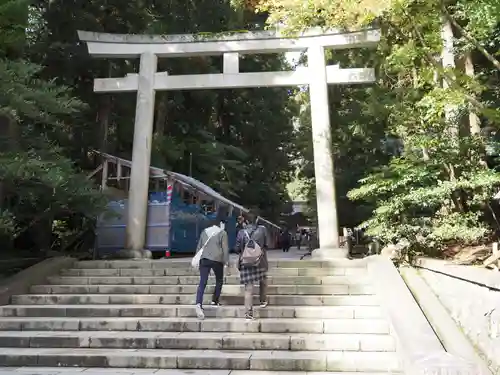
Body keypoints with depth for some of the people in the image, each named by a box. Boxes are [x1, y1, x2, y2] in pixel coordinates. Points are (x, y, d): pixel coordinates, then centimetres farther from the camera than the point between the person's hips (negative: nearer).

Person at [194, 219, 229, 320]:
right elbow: (225, 248, -4)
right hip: (217, 260, -3)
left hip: (204, 259, 3)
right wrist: (226, 261, 1)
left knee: (202, 283, -5)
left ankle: (199, 304, -21)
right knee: (219, 281, 19)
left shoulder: (204, 232, 15)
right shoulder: (222, 233, 2)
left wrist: (198, 258, 24)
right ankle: (215, 301, 19)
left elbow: (199, 247, 18)